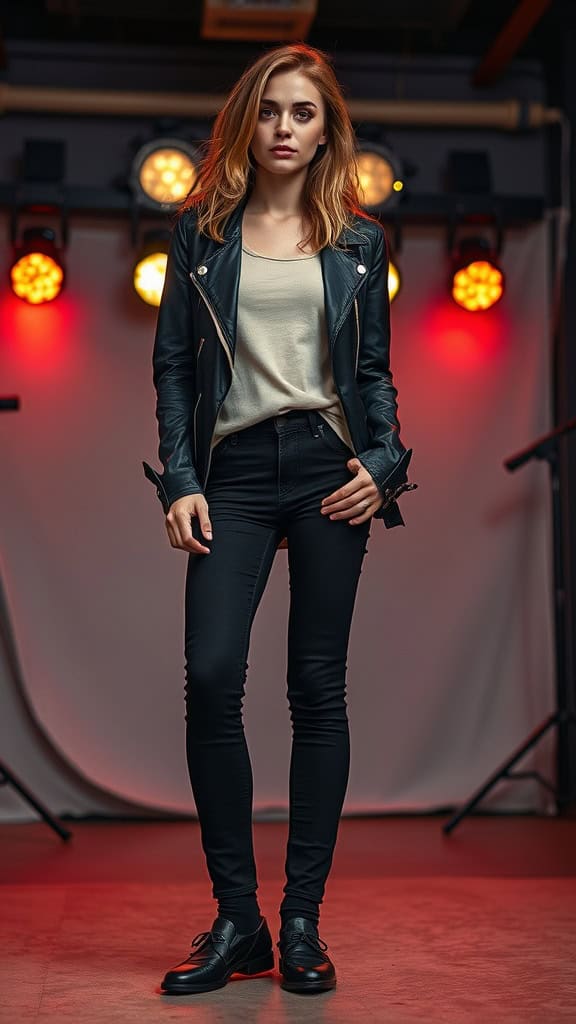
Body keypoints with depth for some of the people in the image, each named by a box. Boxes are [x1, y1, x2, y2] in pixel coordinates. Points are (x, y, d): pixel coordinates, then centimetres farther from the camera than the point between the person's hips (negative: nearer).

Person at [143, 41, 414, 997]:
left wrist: (385, 461, -4)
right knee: (211, 676, -13)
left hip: (329, 468, 0)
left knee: (319, 688, 0)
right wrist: (180, 480, -3)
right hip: (236, 469, 0)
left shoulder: (358, 239, 11)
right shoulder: (202, 230, 10)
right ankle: (236, 919, -1)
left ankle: (303, 922, 8)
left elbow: (375, 369, 13)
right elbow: (172, 363, 7)